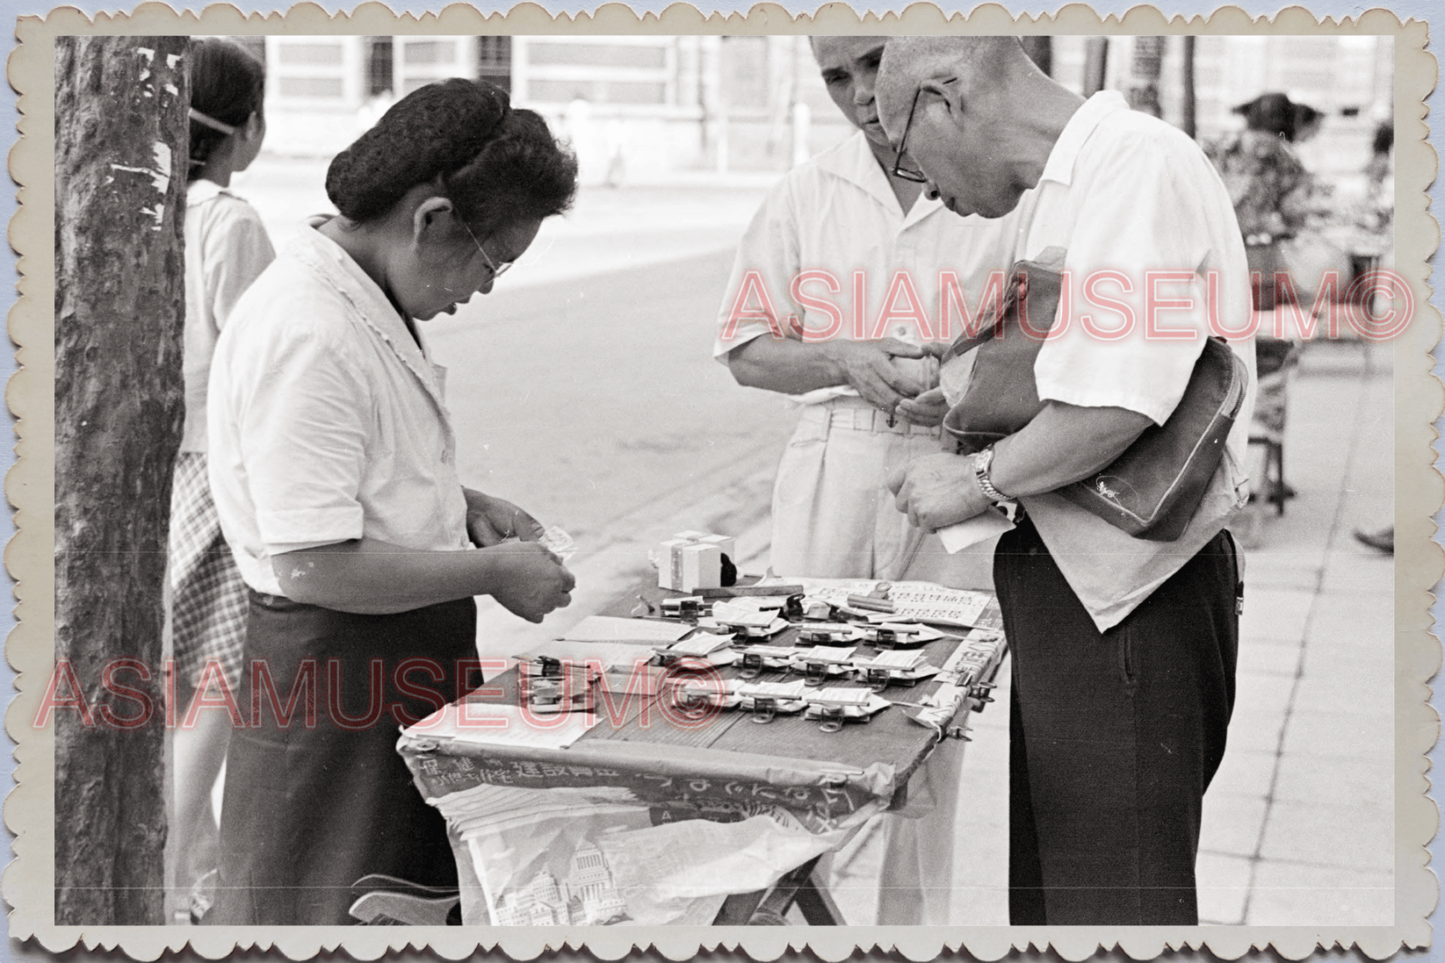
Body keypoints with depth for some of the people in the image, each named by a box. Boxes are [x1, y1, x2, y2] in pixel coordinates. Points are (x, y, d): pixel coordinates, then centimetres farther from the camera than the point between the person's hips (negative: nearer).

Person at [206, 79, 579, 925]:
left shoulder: (374, 308, 7)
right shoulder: (308, 337, -24)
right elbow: (318, 565, -27)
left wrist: (462, 505, 7)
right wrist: (490, 574, -17)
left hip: (409, 660, 10)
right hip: (335, 673, -10)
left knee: (423, 895, 18)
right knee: (323, 915, 5)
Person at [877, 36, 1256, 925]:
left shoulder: (1138, 164, -16)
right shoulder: (1066, 185, 15)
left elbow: (1113, 405, -27)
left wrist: (978, 481, -14)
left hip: (1126, 606, -10)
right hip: (1081, 591, 10)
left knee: (1111, 902, -1)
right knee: (1049, 892, 19)